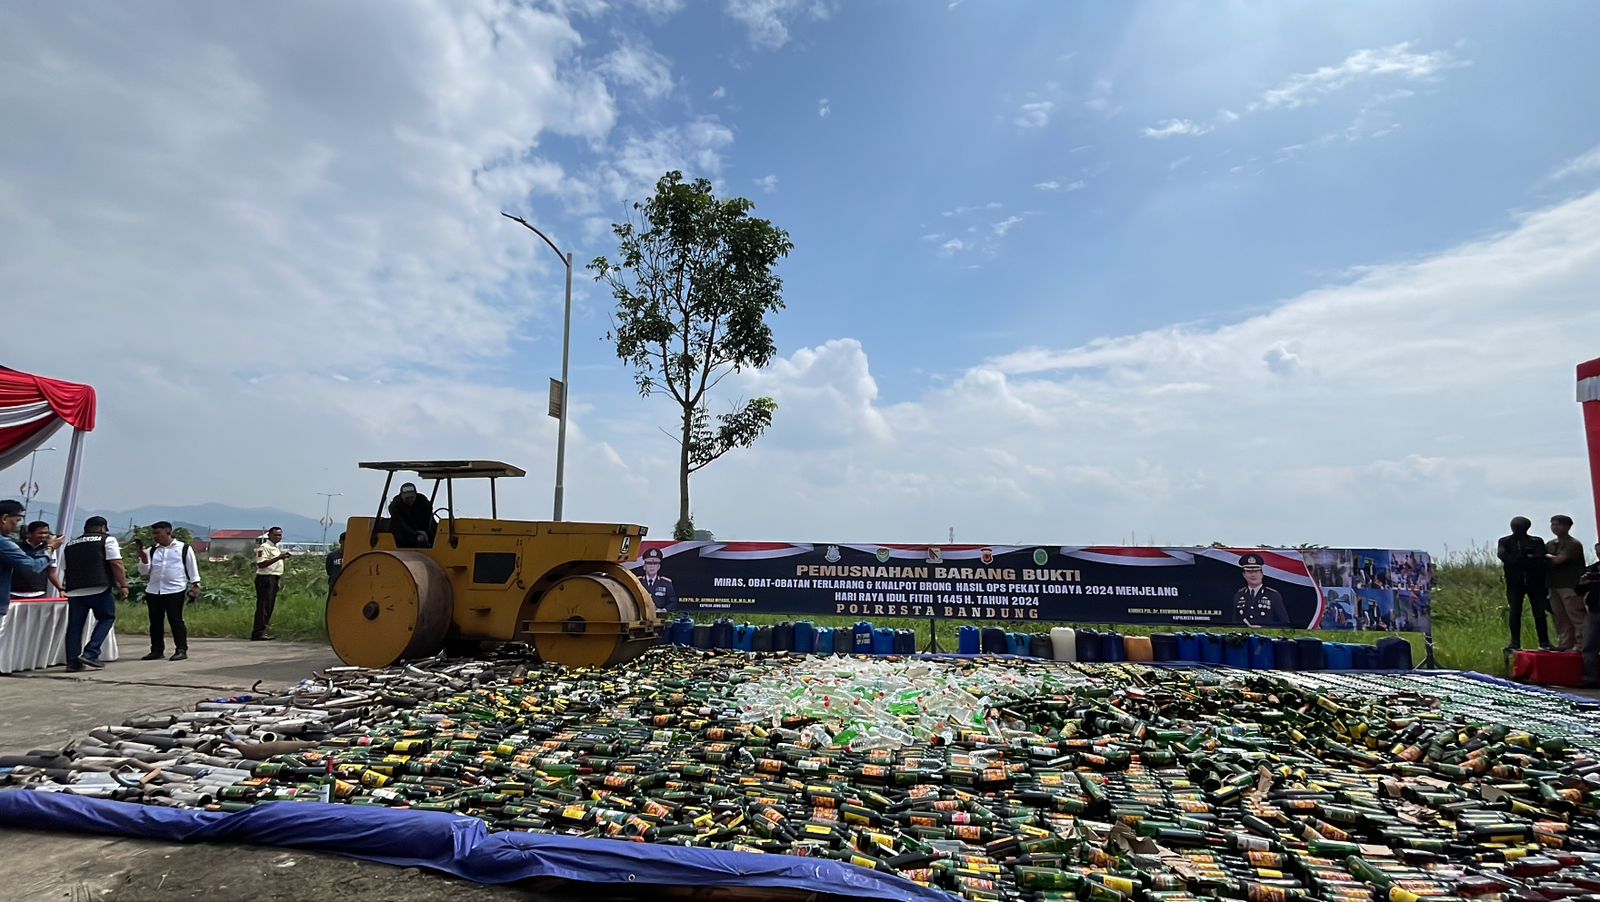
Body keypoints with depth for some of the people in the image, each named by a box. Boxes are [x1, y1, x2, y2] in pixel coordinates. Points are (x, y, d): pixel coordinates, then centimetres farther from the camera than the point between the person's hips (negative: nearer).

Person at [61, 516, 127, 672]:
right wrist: (123, 585, -5)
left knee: (74, 626, 9)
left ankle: (72, 662, 9)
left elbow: (65, 570, 22)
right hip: (99, 589, -5)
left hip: (74, 590, 5)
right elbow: (116, 564, -6)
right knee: (107, 618, 8)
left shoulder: (69, 545, 22)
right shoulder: (107, 540, 4)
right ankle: (90, 653, -4)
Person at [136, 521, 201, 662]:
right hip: (153, 591, 5)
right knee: (155, 622, 8)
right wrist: (143, 558, -7)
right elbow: (144, 572, 9)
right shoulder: (152, 551, 13)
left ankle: (181, 650, 0)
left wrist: (195, 585, -3)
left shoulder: (184, 548, 2)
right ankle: (157, 651, 17)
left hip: (175, 591, -5)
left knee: (176, 620, -4)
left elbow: (192, 568, 3)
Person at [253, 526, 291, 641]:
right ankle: (258, 633, -8)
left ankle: (261, 631, 17)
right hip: (265, 579, -10)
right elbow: (261, 564, -22)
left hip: (274, 579, 10)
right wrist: (278, 558, -26)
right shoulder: (264, 547, -10)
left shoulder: (276, 548, 21)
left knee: (269, 606, 11)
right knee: (263, 606, -10)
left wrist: (283, 558, 15)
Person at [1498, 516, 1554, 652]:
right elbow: (1504, 557, -11)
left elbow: (1539, 560, -6)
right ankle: (1515, 643, 2)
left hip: (1535, 582, 0)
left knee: (1539, 613, 2)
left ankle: (1544, 642, 11)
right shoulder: (1505, 541, 6)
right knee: (1515, 613, -1)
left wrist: (1516, 561, -13)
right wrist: (1528, 558, -13)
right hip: (1514, 583, 0)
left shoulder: (1537, 542, 6)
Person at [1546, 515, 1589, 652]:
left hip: (1570, 586, -7)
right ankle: (1564, 644, 13)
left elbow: (1558, 560, -16)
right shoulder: (1550, 544, 15)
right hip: (1554, 585, 7)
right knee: (1560, 618, 9)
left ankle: (1581, 645, -3)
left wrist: (1547, 556, 1)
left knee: (1576, 617, -5)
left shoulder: (1574, 544, -7)